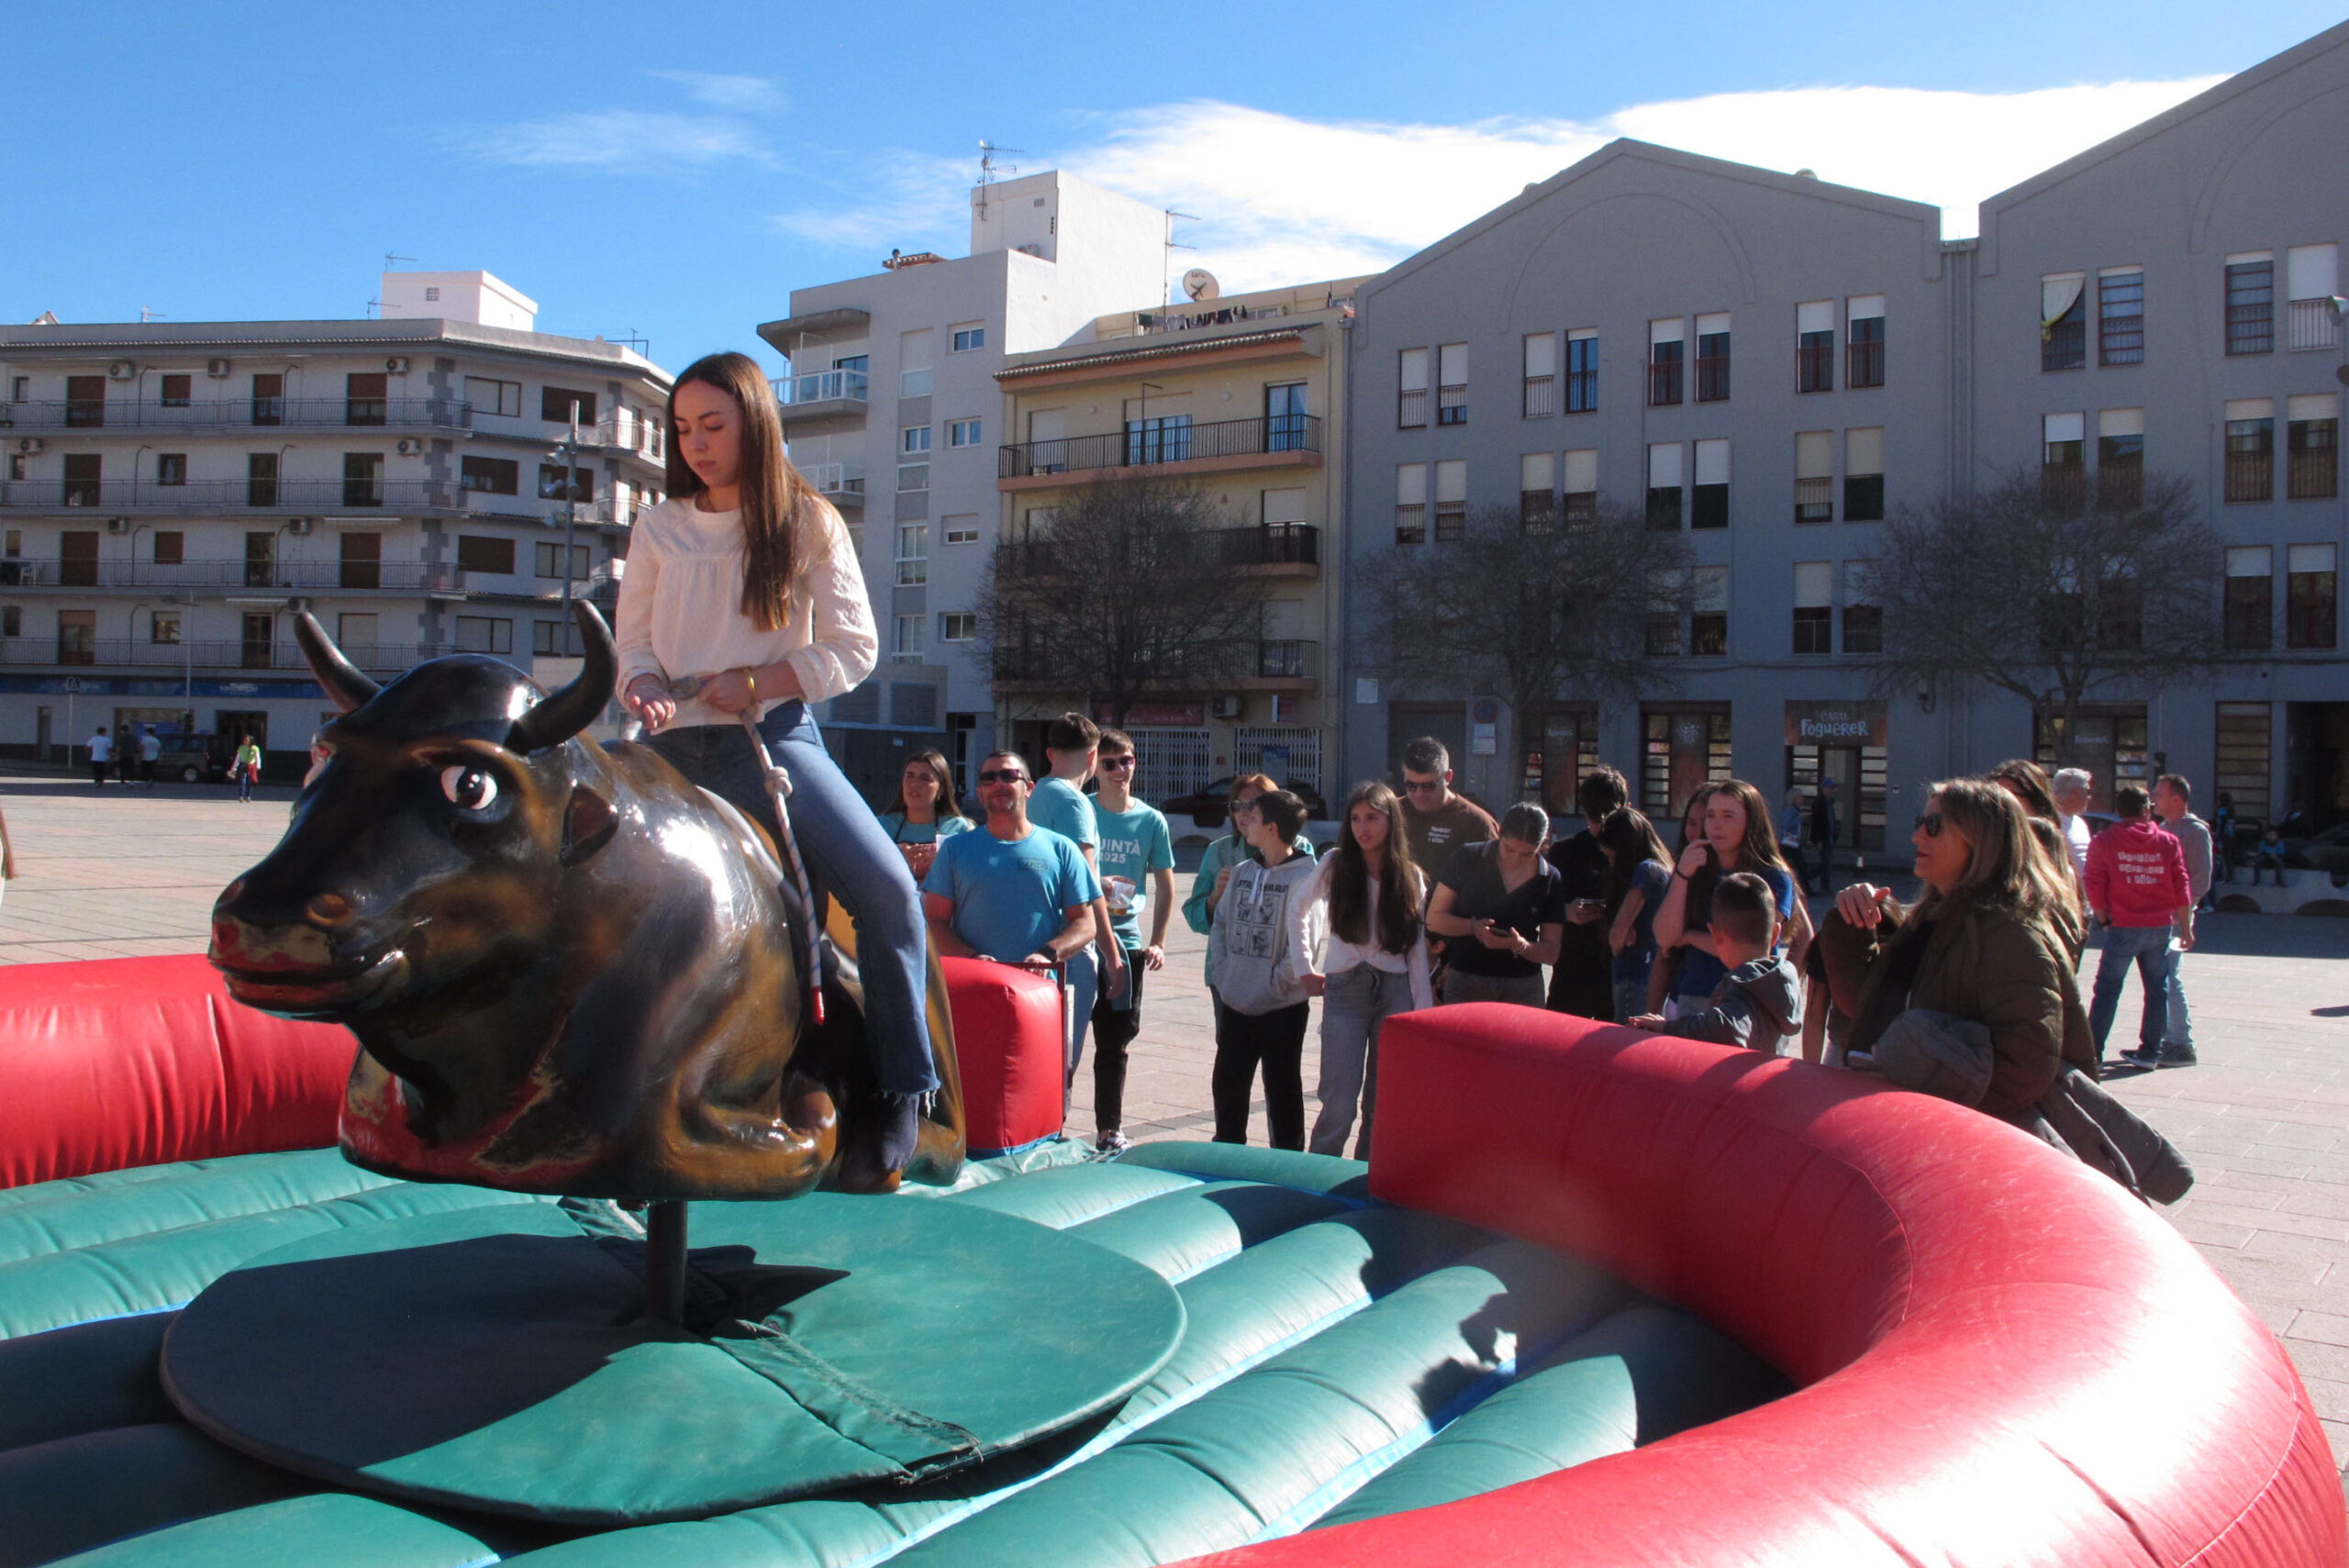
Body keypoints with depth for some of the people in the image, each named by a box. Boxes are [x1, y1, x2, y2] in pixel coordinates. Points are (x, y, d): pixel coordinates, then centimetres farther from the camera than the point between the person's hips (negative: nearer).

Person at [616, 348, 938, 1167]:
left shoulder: (809, 523, 4)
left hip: (772, 739, -3)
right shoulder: (657, 530, 12)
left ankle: (904, 1089, -9)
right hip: (674, 748, 4)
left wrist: (757, 682, -11)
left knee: (887, 890, -22)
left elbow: (853, 647, 1)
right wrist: (643, 687, -10)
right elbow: (633, 643, 14)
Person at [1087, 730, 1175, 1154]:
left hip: (1126, 940, 3)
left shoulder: (1152, 820, 6)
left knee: (1117, 1037, 11)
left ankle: (1109, 1130, 23)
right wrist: (1094, 885, -18)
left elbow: (1165, 886, 10)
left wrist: (1157, 942, 2)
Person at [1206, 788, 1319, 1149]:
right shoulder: (1242, 872, 9)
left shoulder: (1304, 876, -12)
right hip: (1235, 1003, 6)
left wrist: (1276, 984, -16)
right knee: (1226, 1088, 15)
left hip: (1282, 1007, -6)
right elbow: (1219, 923, 15)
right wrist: (1223, 972, 4)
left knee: (1282, 1093, 6)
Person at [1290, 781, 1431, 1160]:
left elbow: (1417, 948, 6)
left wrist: (1422, 1010, 2)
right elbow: (1298, 912, 13)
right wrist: (1306, 969, 7)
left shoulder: (1412, 878, 5)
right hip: (1345, 990, -2)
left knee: (1384, 1104, 8)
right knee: (1340, 1104, -8)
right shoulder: (1335, 865, -1)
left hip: (1395, 990, 2)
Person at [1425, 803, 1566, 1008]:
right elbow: (1434, 919, 0)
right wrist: (1473, 927, -17)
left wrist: (1520, 945, -18)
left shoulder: (1550, 879, 2)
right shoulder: (1469, 859, -2)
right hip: (1465, 982, -1)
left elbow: (1551, 953, 3)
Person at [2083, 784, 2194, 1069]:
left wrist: (2104, 920, 6)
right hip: (2161, 927, 3)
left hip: (2123, 928, -3)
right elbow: (2182, 889, 5)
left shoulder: (2104, 842, -3)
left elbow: (2094, 886, -7)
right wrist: (2186, 928, 11)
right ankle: (2150, 1051, 17)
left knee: (2108, 989, 1)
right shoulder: (2168, 842, 4)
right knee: (2158, 989, 13)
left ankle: (2093, 1052, -2)